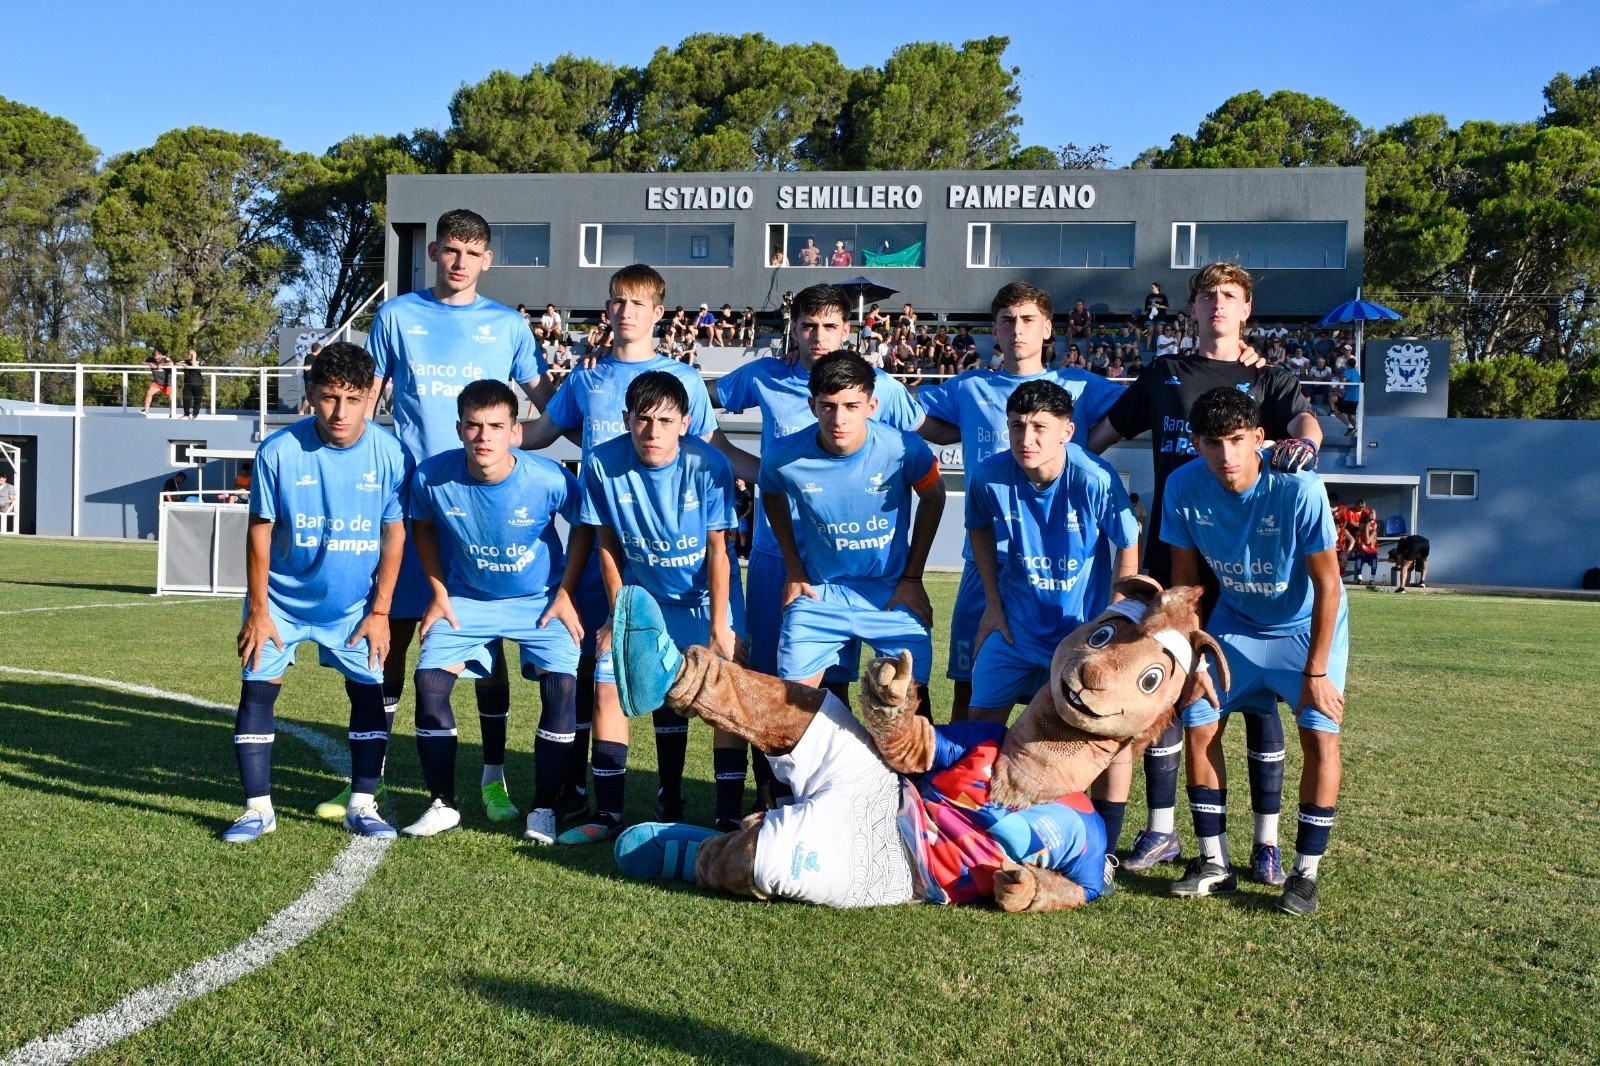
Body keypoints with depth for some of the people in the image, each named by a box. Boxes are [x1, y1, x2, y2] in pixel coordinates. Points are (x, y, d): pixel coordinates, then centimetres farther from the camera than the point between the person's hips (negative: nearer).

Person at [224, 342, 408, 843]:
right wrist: (257, 610, -8)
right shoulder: (279, 450, -18)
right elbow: (259, 532, -9)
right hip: (282, 598, -1)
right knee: (258, 688, -3)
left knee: (369, 691, 1)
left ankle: (362, 805, 14)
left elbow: (394, 534, -6)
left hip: (355, 604, 1)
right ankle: (258, 808, 9)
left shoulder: (390, 454, -15)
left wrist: (379, 612, -6)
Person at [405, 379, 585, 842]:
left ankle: (543, 808, -3)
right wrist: (439, 593, -1)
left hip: (539, 600, -2)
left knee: (560, 686, -19)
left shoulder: (549, 479, -26)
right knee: (429, 680, -13)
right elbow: (423, 526, 2)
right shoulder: (432, 476, -20)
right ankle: (442, 804, 4)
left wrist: (565, 594, -10)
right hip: (466, 598, 2)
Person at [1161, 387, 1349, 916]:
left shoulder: (1299, 489, -31)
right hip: (1235, 623, 3)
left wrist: (1316, 671, -20)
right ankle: (1214, 862, 11)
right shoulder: (1184, 486, -21)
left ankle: (1305, 871, 0)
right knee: (1199, 725, -3)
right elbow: (1184, 578, -8)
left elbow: (1327, 583, -22)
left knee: (1320, 734, -14)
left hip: (1306, 625, -3)